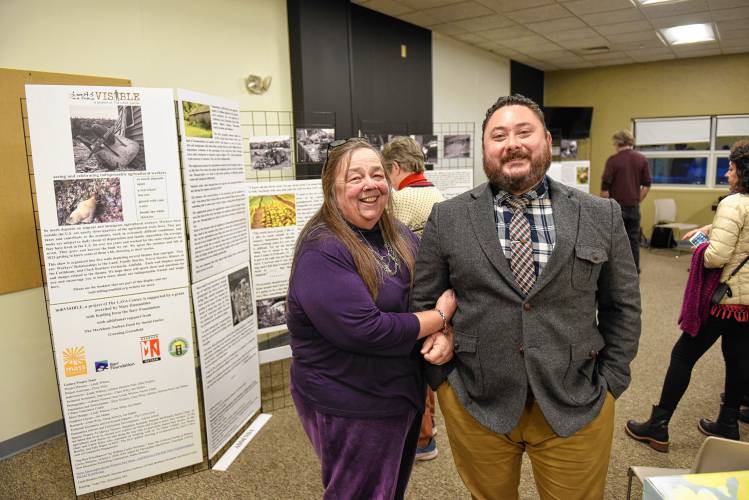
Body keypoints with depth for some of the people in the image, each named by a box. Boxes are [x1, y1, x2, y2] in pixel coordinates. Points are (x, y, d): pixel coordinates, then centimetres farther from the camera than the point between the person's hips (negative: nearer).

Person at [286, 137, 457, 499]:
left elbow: (439, 292, 5)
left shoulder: (400, 236, 3)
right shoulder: (321, 251, -22)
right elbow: (363, 330, -30)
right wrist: (439, 318, -18)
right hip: (349, 407, -7)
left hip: (403, 393, 8)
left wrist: (445, 334, -17)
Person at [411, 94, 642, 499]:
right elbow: (423, 303, 2)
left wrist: (610, 380, 2)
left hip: (577, 406, 1)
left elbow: (623, 306, 6)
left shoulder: (601, 216, -1)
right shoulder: (447, 219, -4)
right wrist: (443, 376, 0)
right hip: (473, 404, 0)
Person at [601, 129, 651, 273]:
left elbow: (605, 187, -9)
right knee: (633, 239, 10)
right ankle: (635, 270, 14)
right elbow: (646, 185, 5)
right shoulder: (642, 159, 3)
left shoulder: (613, 160, -9)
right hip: (634, 207, 4)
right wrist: (638, 200, 14)